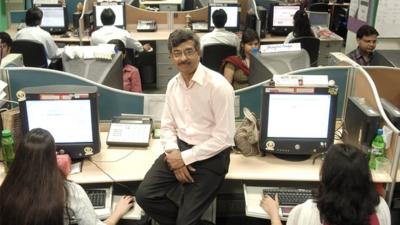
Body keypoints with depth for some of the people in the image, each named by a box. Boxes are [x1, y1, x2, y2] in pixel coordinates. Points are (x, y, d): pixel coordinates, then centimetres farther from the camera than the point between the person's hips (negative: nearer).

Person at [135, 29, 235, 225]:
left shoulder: (218, 85, -17)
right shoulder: (173, 84, 5)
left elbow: (224, 138, -18)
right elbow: (167, 126, 10)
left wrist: (185, 158, -17)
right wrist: (173, 152, -11)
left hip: (210, 156, -6)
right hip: (179, 148, 6)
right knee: (144, 195, -9)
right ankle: (190, 206, 9)